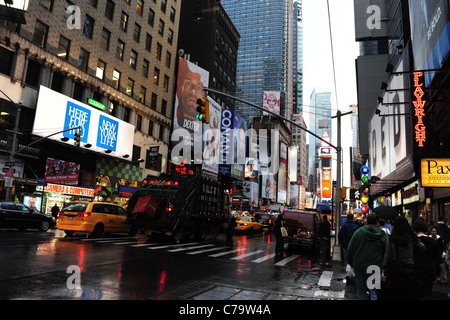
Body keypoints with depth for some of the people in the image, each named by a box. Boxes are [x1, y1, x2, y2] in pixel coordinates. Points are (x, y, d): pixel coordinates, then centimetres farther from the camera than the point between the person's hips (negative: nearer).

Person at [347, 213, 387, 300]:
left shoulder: (358, 232, -2)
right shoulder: (383, 235, -4)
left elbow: (350, 250, 1)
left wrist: (351, 264, 12)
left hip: (359, 268, 0)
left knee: (361, 292, 10)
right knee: (374, 292, 10)